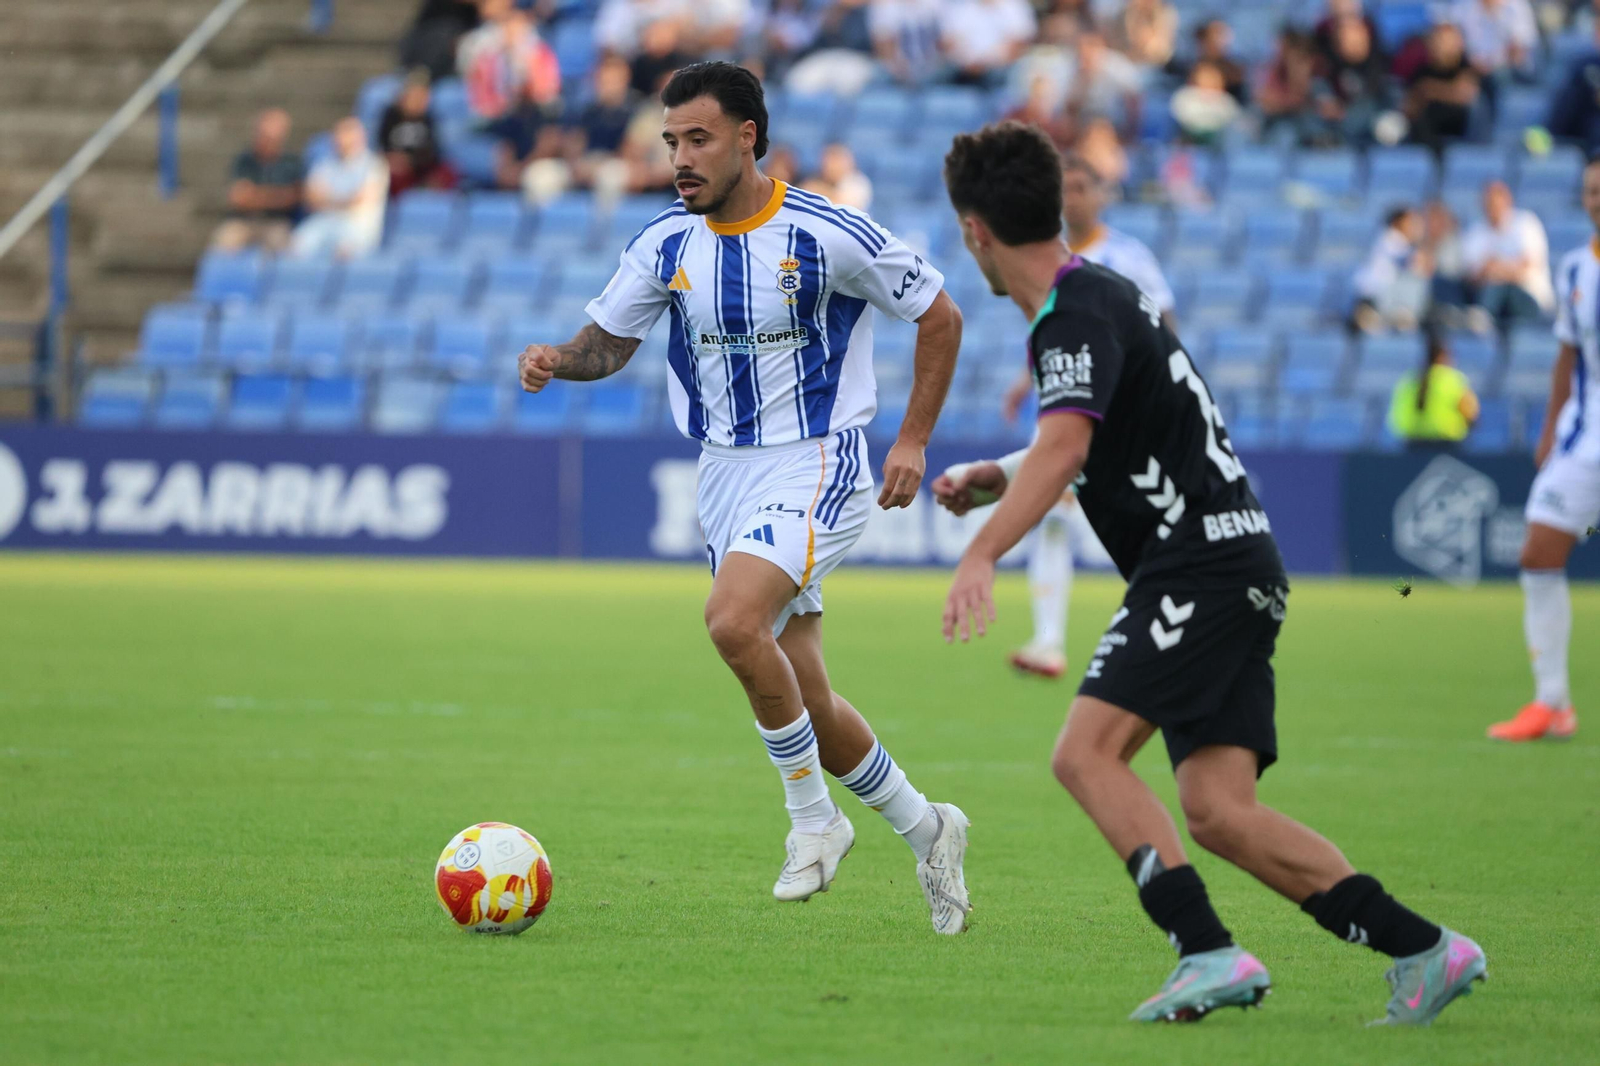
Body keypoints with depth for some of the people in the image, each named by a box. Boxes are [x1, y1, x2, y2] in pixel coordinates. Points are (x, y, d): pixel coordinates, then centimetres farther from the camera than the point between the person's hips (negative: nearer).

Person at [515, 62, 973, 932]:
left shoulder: (827, 233, -14)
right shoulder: (667, 242, -1)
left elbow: (940, 317, -3)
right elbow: (608, 343, 8)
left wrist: (913, 440, -5)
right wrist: (556, 360, -14)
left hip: (816, 465, -6)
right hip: (725, 471, 6)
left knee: (733, 621, -29)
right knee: (806, 703, 7)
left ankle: (814, 818, -12)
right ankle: (925, 831, 28)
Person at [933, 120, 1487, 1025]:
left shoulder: (1078, 317, -12)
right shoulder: (1100, 294, 19)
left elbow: (1064, 447, -32)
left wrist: (981, 556, -42)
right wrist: (996, 477, 23)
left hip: (1203, 566, -10)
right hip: (1232, 567, 10)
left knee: (1088, 753, -19)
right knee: (1218, 814, 0)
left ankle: (1211, 954, -27)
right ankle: (1425, 950, -2)